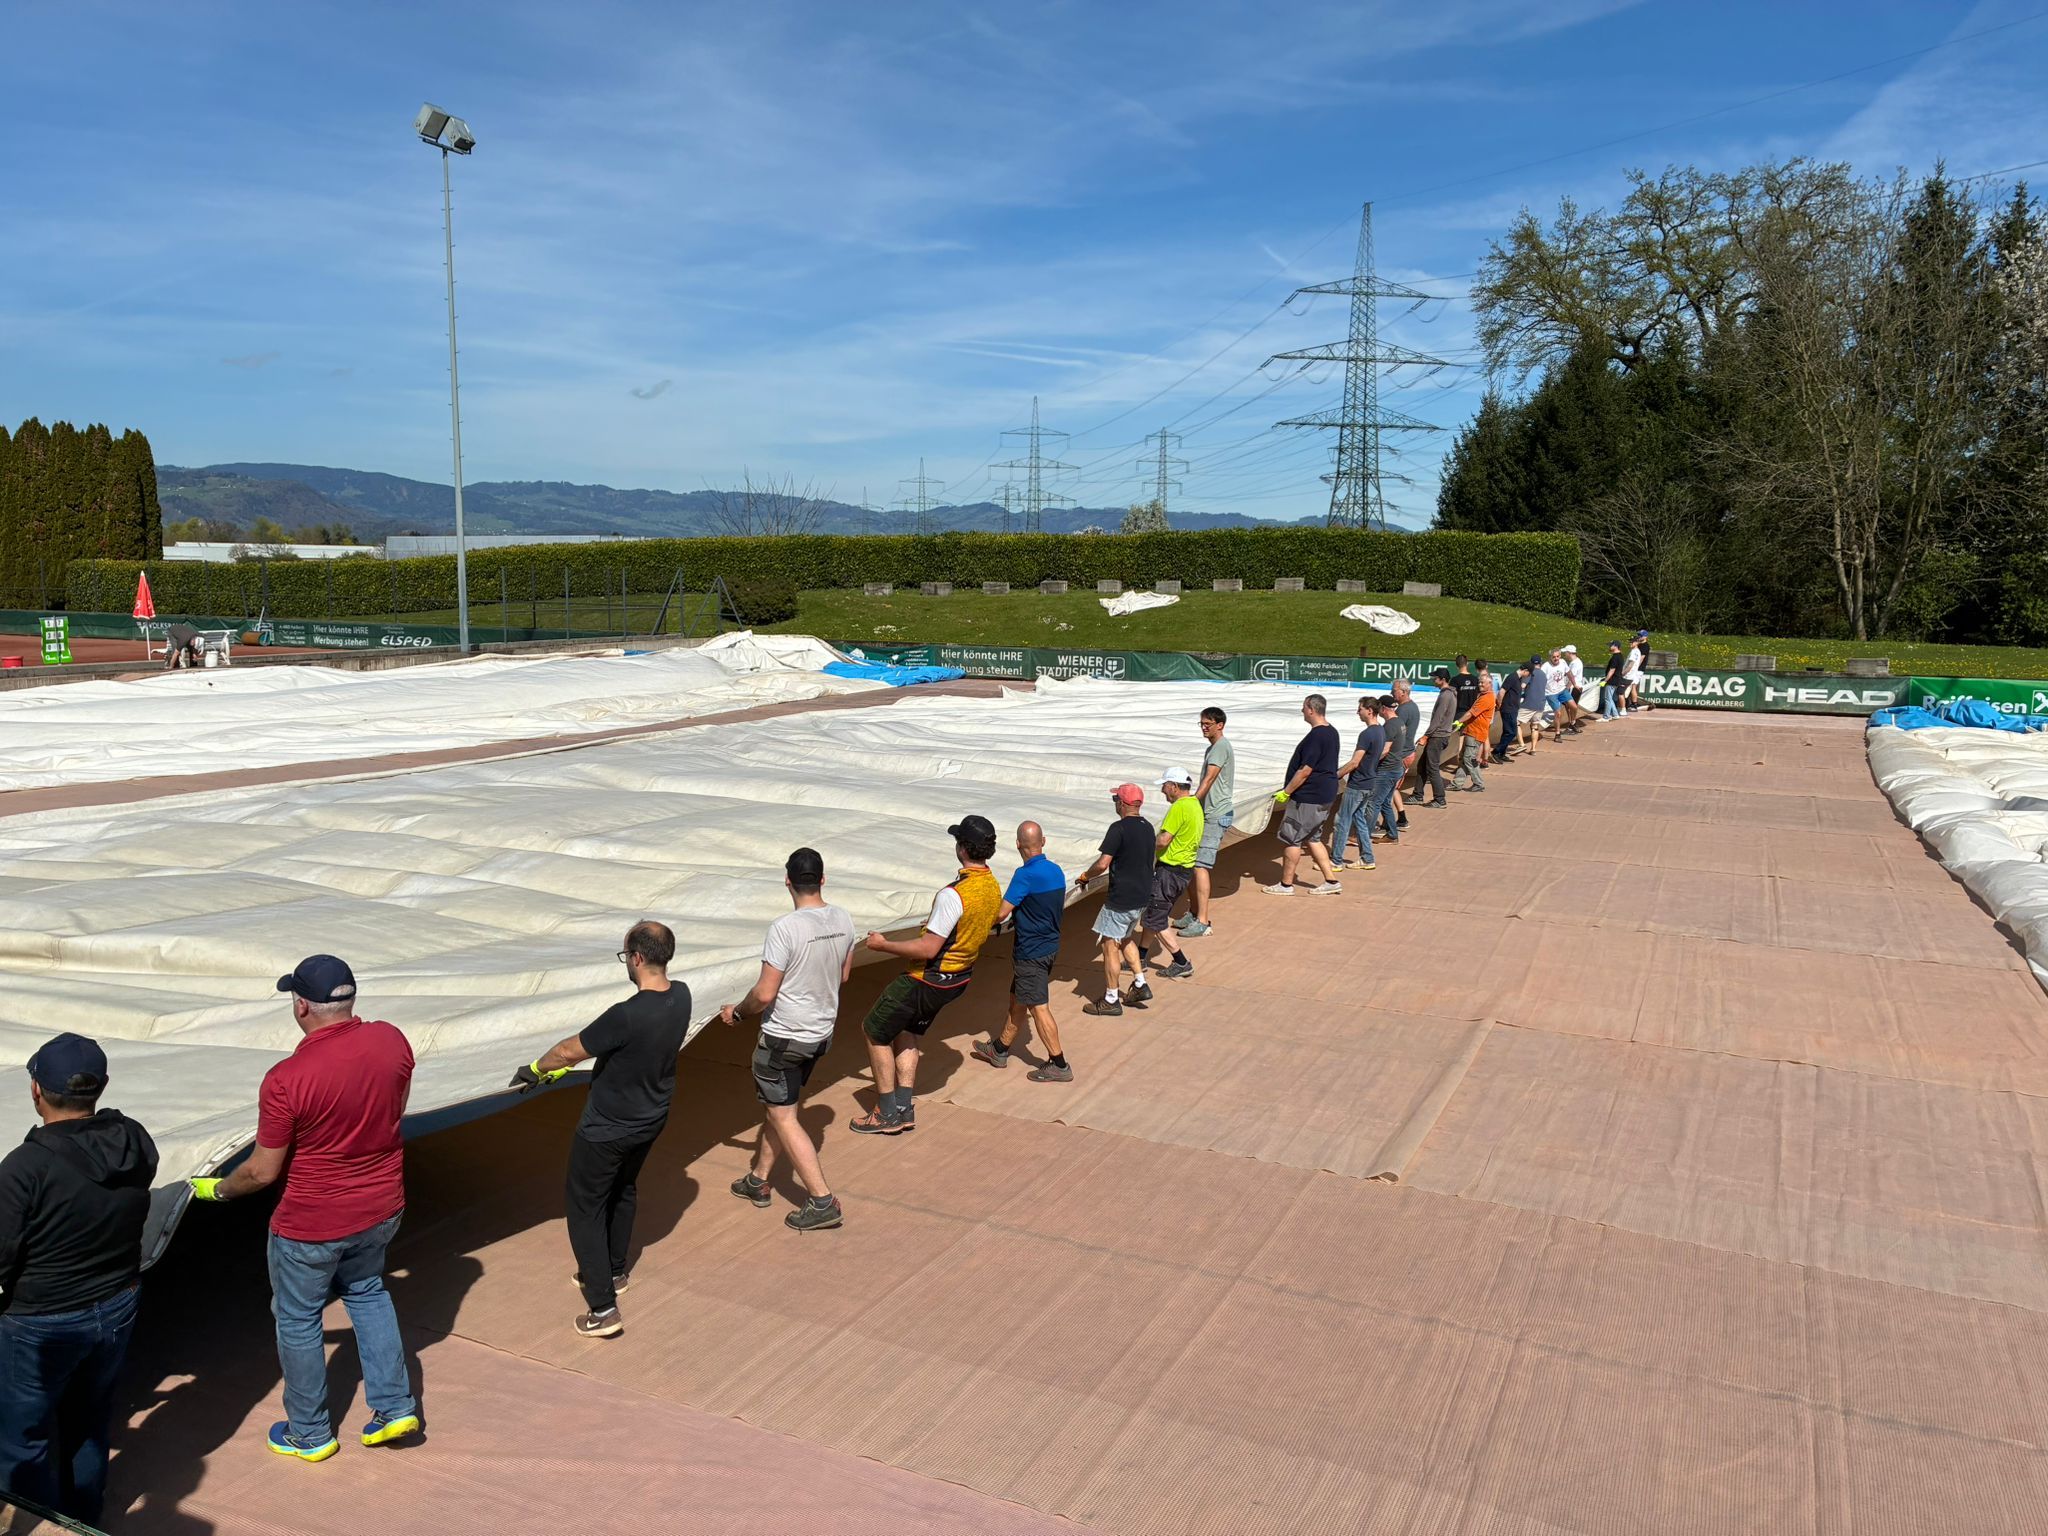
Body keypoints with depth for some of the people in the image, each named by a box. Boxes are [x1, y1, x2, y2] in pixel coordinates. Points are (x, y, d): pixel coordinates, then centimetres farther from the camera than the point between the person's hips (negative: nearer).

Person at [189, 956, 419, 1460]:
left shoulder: (286, 1079, -26)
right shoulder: (390, 1040, -14)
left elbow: (263, 1171, -16)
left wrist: (217, 1190, 5)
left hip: (311, 1225, -5)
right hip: (382, 1208, 5)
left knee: (298, 1319, 18)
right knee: (366, 1291, 29)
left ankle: (309, 1433, 36)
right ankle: (395, 1407, 30)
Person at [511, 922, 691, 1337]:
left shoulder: (627, 1016, -35)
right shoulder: (680, 997, -12)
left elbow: (569, 1051, -20)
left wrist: (534, 1069, 3)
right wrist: (562, 1065, 16)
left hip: (607, 1131, -7)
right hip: (652, 1120, 7)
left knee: (585, 1208, 10)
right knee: (623, 1193, 29)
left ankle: (603, 1310, 10)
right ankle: (614, 1271, 47)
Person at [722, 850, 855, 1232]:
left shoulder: (785, 928, -25)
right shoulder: (843, 920, -4)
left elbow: (765, 994, -22)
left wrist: (736, 1011, -3)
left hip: (784, 1037, -7)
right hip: (822, 1032, 7)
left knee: (783, 1118, 4)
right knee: (776, 1105, 23)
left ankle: (823, 1202, 3)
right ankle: (757, 1180, 36)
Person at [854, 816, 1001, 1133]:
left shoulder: (953, 895, -30)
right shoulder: (993, 889, -3)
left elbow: (927, 949, -27)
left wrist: (884, 945, -15)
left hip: (928, 980, -8)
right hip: (960, 977, 9)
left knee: (875, 1032, 9)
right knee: (906, 1033, 25)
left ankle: (887, 1114, 14)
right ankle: (905, 1110, 25)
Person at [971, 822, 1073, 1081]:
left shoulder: (1025, 875, -23)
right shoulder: (1057, 871, 1)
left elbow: (1001, 914, -22)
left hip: (1030, 951, -9)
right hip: (1050, 946, 9)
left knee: (1038, 1007, 0)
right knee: (1018, 1000, 20)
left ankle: (1059, 1065, 6)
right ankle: (999, 1049, 34)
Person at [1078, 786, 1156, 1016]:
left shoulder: (1119, 828, -19)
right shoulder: (1148, 828, 7)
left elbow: (1103, 863, -22)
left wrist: (1085, 876, -3)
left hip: (1121, 898, -9)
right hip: (1142, 895, 9)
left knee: (1109, 945, 2)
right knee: (1126, 938, 26)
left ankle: (1111, 1001, 8)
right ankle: (1140, 985, 23)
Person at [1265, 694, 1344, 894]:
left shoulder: (1316, 736, -21)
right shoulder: (1331, 732, 10)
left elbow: (1305, 771, -23)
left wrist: (1286, 792, -13)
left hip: (1308, 798, -10)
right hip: (1324, 796, 10)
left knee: (1290, 839, 1)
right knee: (1312, 838, 18)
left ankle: (1286, 884, 9)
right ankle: (1331, 881, 17)